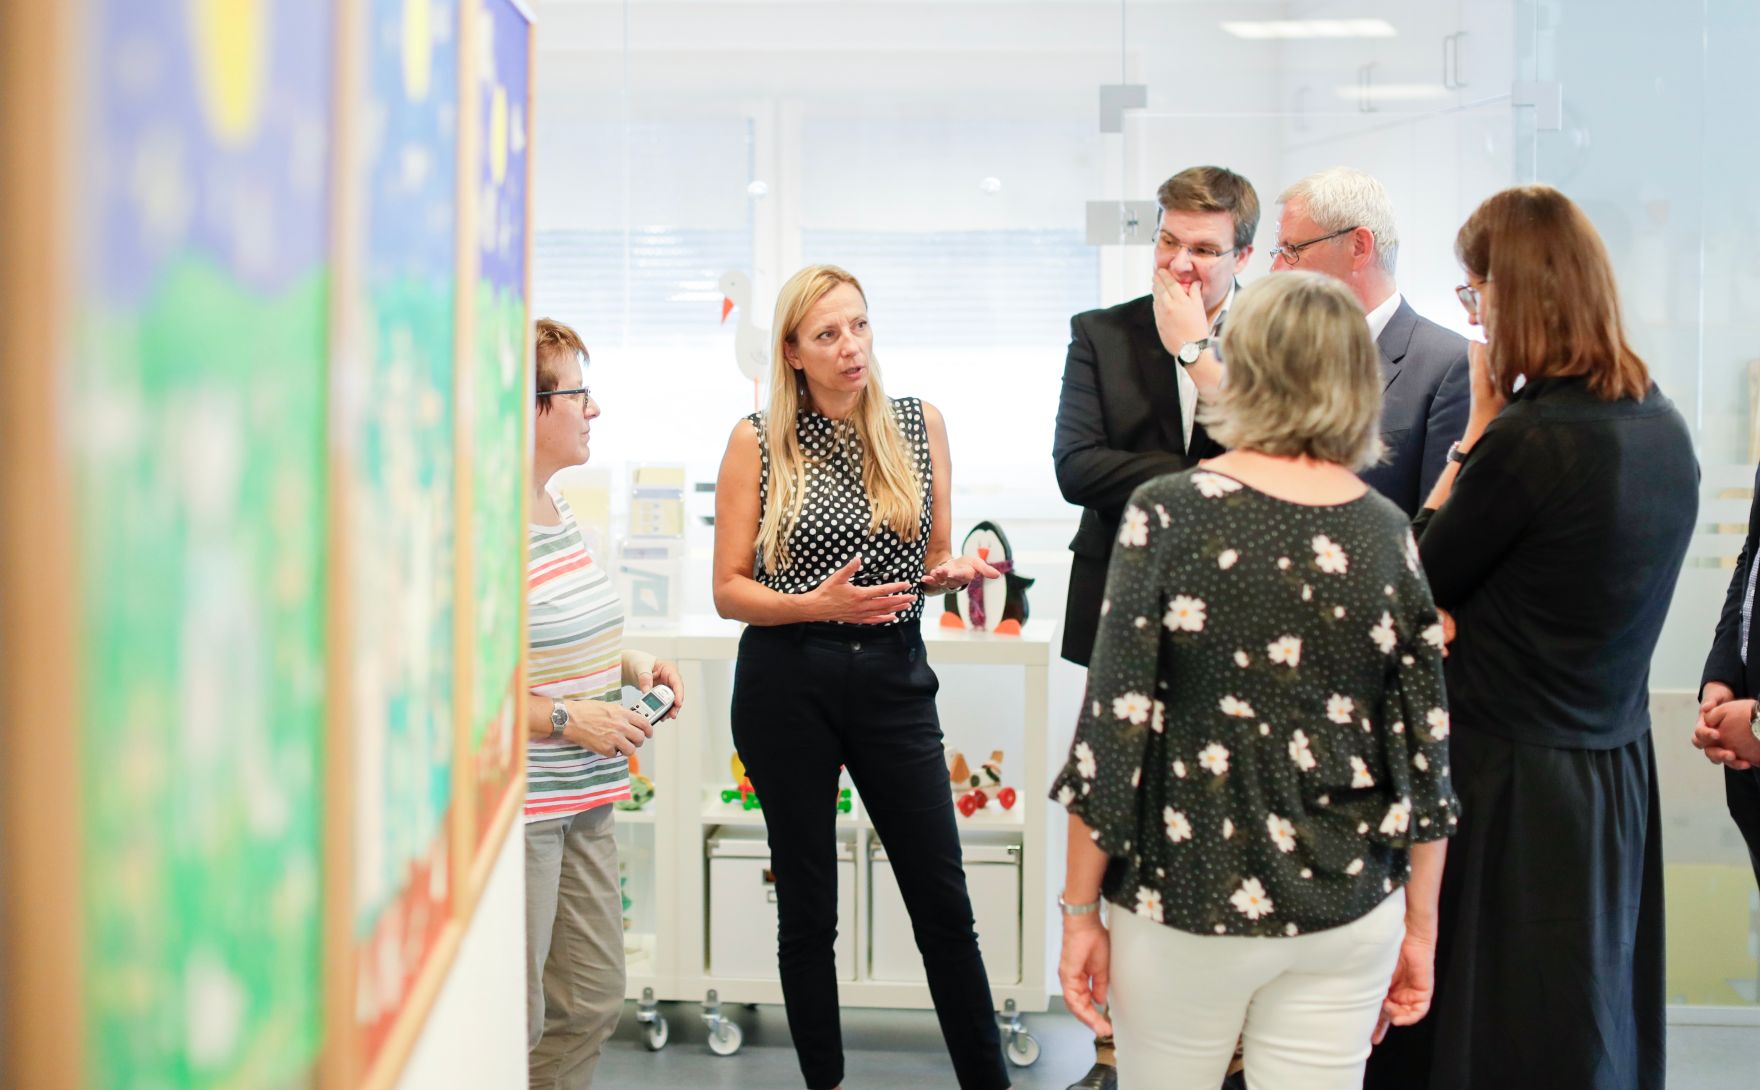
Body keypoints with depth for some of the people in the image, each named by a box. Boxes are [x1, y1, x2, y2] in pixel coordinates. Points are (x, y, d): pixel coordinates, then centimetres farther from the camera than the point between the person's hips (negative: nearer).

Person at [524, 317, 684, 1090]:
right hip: (518, 812, -10)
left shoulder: (559, 513, 11)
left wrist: (631, 664, 9)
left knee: (592, 1003, 16)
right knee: (513, 1027, -1)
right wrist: (564, 719, -19)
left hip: (580, 807, 10)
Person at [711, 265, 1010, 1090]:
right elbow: (728, 589, -2)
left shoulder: (920, 425, 5)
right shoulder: (758, 442, -3)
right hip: (787, 685, -2)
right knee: (808, 909, 7)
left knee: (944, 902, 3)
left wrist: (950, 573, -10)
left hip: (893, 676, 2)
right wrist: (816, 604, -19)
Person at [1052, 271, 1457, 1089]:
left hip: (1186, 898, -2)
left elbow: (1113, 723, -11)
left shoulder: (1167, 514, -11)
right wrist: (1420, 926, 12)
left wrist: (1079, 909, -3)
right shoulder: (1387, 532, -2)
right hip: (1350, 911, 3)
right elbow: (1426, 746, 2)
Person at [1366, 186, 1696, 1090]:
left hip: (1510, 780, -8)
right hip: (1617, 775, 8)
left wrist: (1480, 422, -5)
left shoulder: (1529, 438, -22)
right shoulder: (1663, 427, 3)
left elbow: (1419, 583, -9)